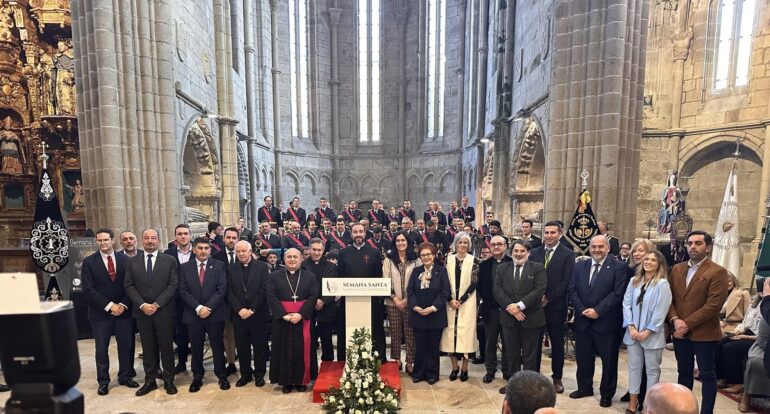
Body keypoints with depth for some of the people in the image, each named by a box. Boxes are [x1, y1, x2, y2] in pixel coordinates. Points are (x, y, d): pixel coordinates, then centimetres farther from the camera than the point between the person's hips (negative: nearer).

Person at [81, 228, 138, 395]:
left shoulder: (124, 259, 3)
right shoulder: (89, 261, -2)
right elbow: (88, 288, -8)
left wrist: (123, 304, -11)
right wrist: (109, 305, -14)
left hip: (123, 310, 2)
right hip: (100, 312, -1)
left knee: (126, 345, 8)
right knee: (101, 348, 8)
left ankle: (125, 376, 24)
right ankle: (103, 381, 23)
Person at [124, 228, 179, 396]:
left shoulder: (169, 260, -1)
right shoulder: (132, 261, 6)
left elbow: (173, 285, -6)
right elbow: (129, 286, 2)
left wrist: (157, 304, -14)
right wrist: (142, 305, -11)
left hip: (164, 311, -2)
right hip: (142, 312, 2)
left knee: (166, 346, 6)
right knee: (148, 348, 11)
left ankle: (168, 380, 19)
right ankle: (150, 381, 24)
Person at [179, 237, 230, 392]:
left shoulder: (219, 266, 0)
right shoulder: (185, 267, 4)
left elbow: (222, 289, -6)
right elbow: (183, 292, -2)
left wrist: (208, 308, -14)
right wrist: (198, 308, -13)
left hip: (215, 314, -1)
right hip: (193, 314, 1)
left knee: (218, 346, 7)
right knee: (196, 348, 11)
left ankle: (222, 375, 22)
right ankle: (197, 377, 27)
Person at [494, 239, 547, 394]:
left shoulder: (538, 268, -2)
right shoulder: (502, 268, 6)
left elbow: (540, 290, -13)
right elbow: (497, 290, -2)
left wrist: (520, 305, -19)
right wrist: (510, 307, -16)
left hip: (531, 317, -2)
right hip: (509, 317, 3)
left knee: (530, 355, 9)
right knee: (512, 354, 14)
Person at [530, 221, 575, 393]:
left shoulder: (568, 254, -3)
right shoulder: (535, 253, 6)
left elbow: (566, 281, -10)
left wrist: (548, 298, -13)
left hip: (556, 306, -2)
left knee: (557, 343, 11)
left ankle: (557, 377, 25)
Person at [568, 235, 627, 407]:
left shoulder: (619, 267, -6)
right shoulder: (579, 266, 7)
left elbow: (618, 293, -13)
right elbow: (572, 290, 3)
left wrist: (597, 310, -19)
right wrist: (582, 310, -11)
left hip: (606, 321, -4)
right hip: (583, 320, 4)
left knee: (609, 359, 10)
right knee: (582, 357, 15)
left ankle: (606, 393, 29)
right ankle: (584, 387, 34)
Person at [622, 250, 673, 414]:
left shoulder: (662, 284, -9)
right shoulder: (634, 281, 4)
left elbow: (661, 311, -12)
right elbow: (626, 304, 2)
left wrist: (647, 331, -13)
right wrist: (631, 327, -7)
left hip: (652, 334, -4)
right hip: (633, 332, 4)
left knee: (652, 369, 10)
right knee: (634, 367, 12)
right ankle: (633, 399, 24)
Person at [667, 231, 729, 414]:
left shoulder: (717, 272, -9)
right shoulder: (677, 269, 7)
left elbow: (713, 305, -16)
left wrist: (687, 324, -17)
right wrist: (675, 320, -9)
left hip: (704, 333, -5)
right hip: (680, 332, 5)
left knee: (707, 374, 10)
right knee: (684, 372, 16)